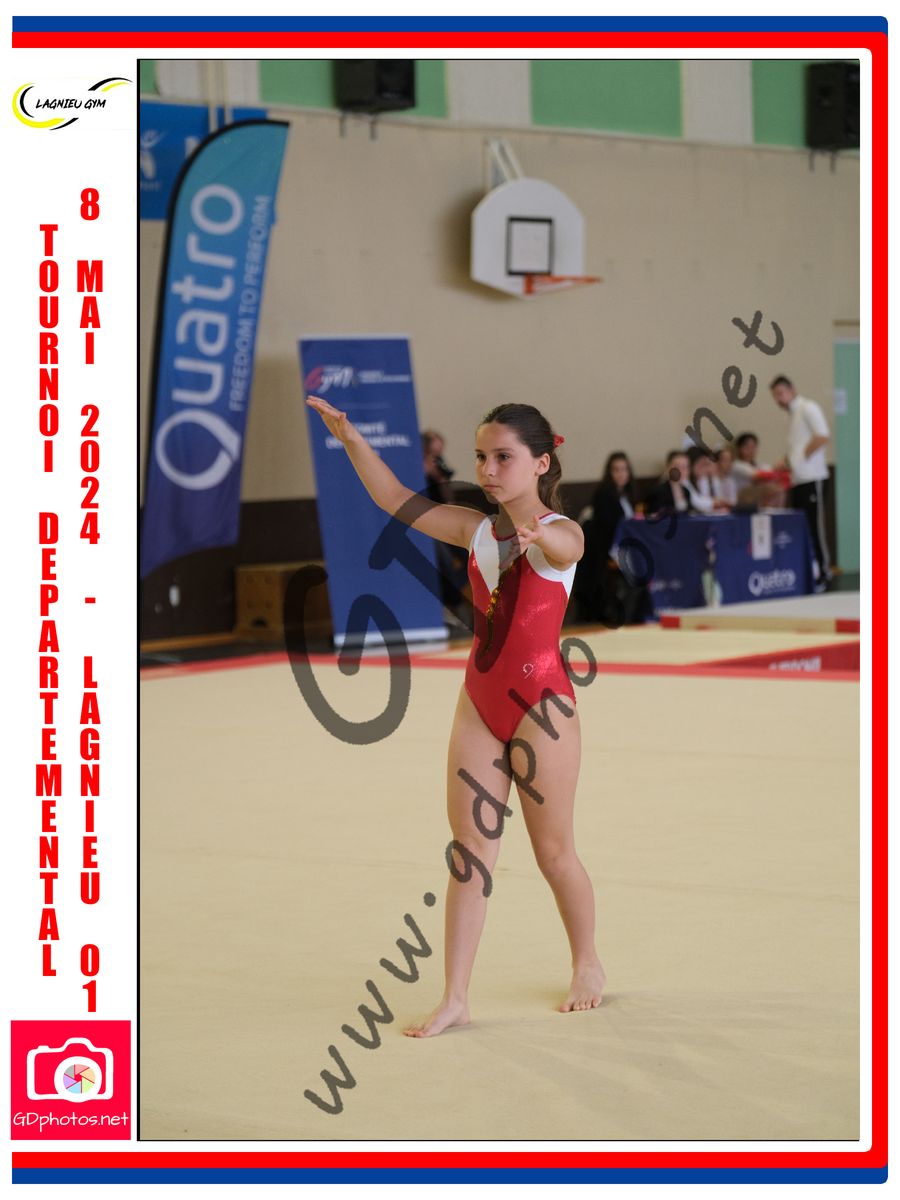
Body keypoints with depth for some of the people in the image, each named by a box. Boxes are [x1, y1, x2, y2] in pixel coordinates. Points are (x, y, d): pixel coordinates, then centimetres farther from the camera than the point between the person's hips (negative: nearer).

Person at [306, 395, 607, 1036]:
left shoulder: (561, 534, -12)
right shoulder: (476, 530, 6)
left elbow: (563, 545, -36)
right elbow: (397, 501, 9)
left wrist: (537, 535, -61)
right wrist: (353, 440, -5)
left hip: (543, 704, -5)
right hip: (480, 702, 5)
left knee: (554, 852, 8)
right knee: (469, 854, 2)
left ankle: (588, 965, 31)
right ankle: (455, 998, 1)